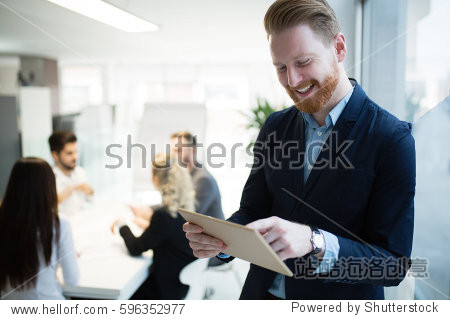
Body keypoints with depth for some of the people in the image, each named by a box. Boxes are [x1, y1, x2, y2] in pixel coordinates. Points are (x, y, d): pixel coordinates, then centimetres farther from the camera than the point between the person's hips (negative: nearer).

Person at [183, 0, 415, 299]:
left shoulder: (392, 138, -16)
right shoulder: (275, 126, -1)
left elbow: (394, 262, -18)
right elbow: (252, 212, 2)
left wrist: (314, 243, -33)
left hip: (340, 305, -4)